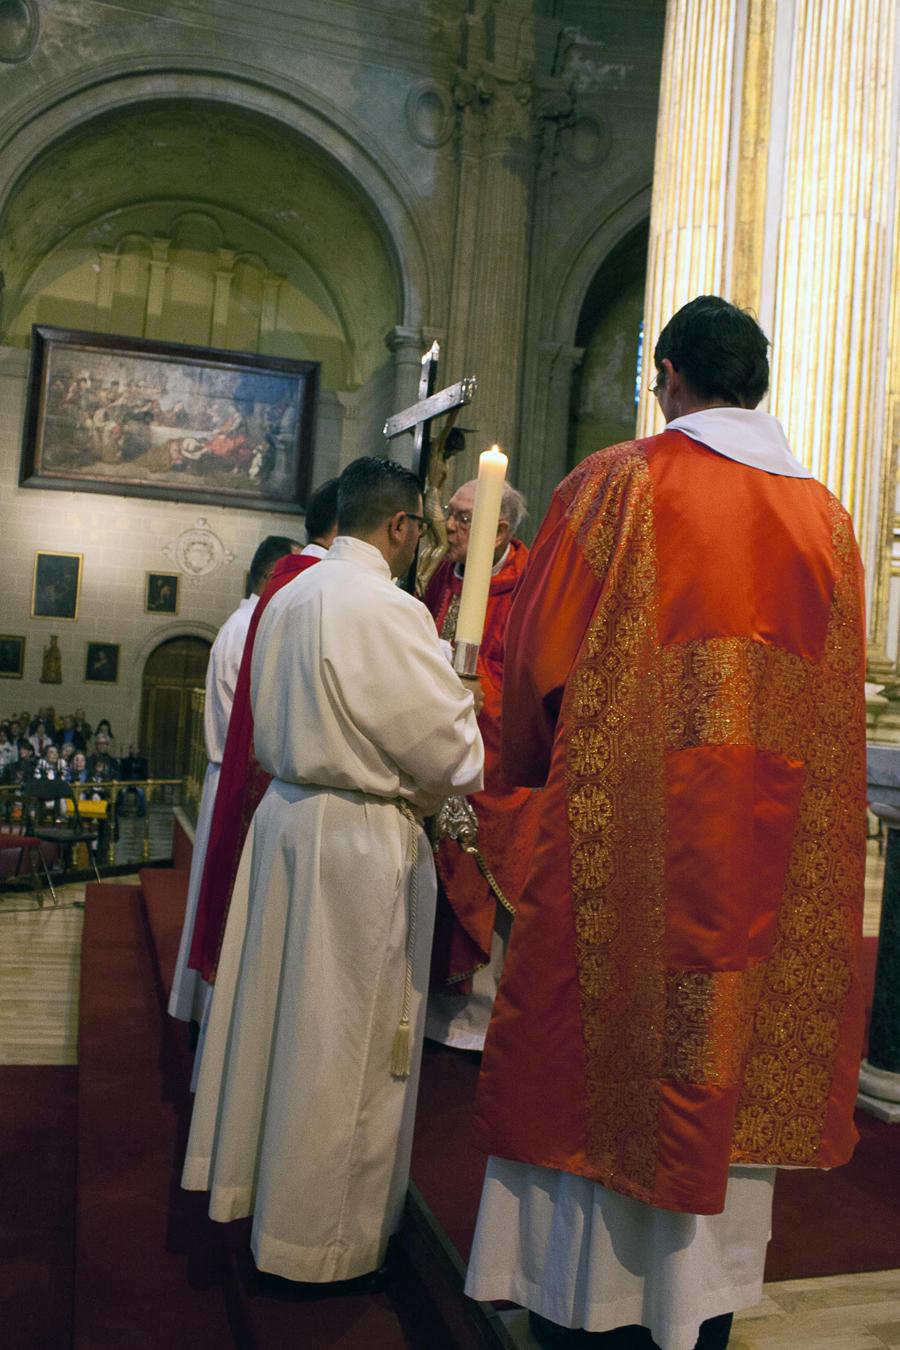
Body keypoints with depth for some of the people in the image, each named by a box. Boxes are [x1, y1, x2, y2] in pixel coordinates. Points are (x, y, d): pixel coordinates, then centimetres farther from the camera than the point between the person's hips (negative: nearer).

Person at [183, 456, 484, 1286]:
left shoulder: (291, 596, 7)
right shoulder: (387, 609, -19)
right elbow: (452, 742, -16)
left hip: (287, 811, 9)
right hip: (360, 840, -9)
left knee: (279, 1009, 21)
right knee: (346, 1039, 5)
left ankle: (245, 1176, 39)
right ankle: (322, 1235, 21)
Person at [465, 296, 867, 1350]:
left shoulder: (617, 483, -5)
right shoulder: (824, 512, 8)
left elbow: (541, 656, -1)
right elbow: (836, 693, 13)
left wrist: (530, 768, 15)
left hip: (627, 826, -4)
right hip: (773, 840, 5)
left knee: (603, 1050, 7)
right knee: (729, 1065, 14)